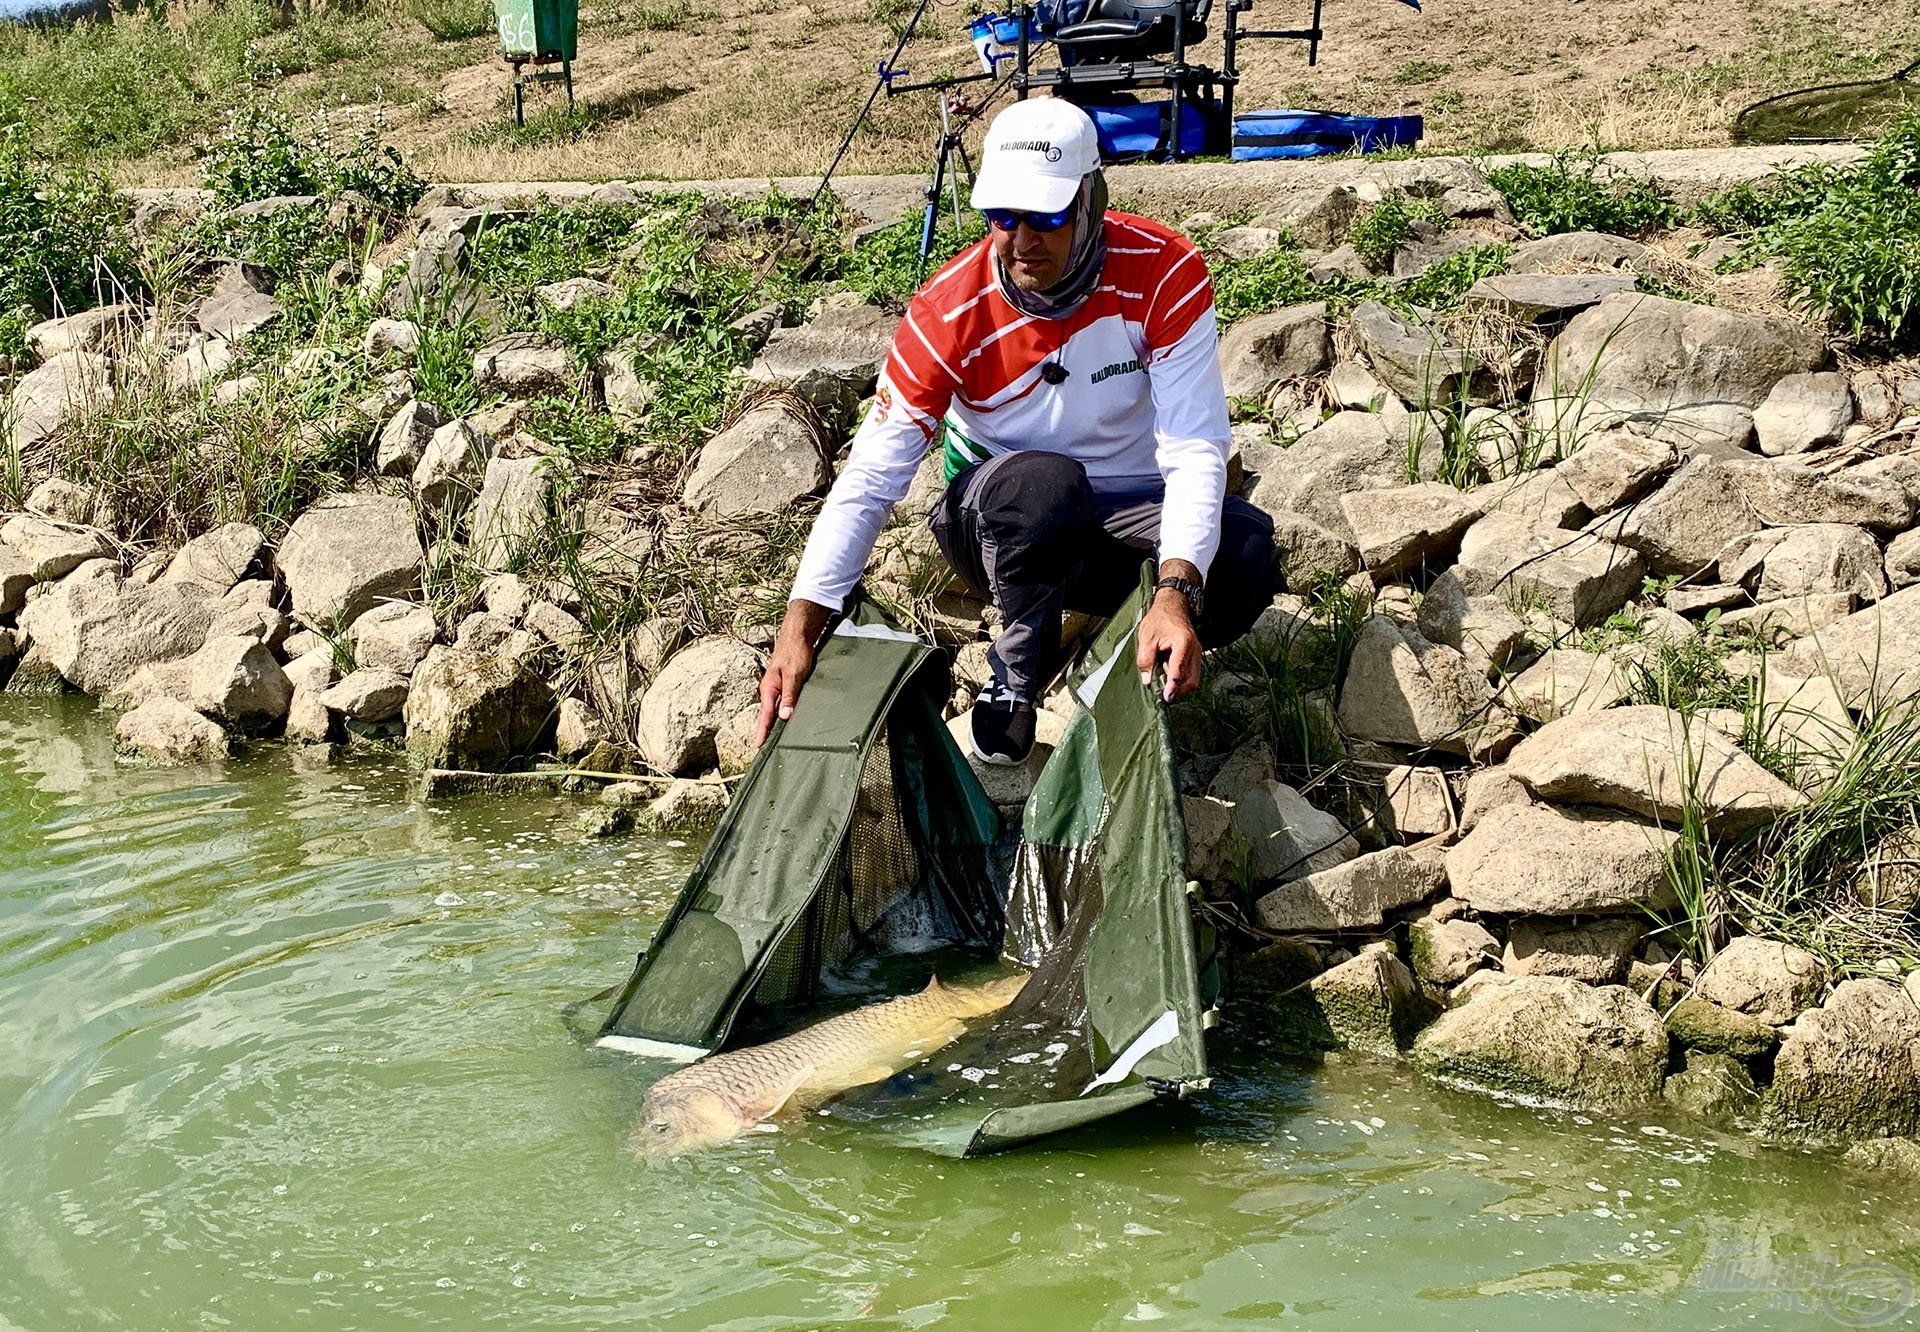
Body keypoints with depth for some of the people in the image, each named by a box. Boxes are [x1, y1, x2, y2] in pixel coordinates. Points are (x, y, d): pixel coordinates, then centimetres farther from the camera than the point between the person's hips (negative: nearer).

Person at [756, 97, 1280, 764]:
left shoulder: (1164, 272, -19)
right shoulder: (950, 311, -19)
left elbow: (1194, 450, -25)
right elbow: (871, 476, -19)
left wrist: (1176, 591, -43)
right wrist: (801, 624, -31)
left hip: (1132, 510, 1)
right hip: (1002, 527, -1)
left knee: (1245, 554, -33)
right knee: (1040, 481, -39)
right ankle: (1017, 677, -12)